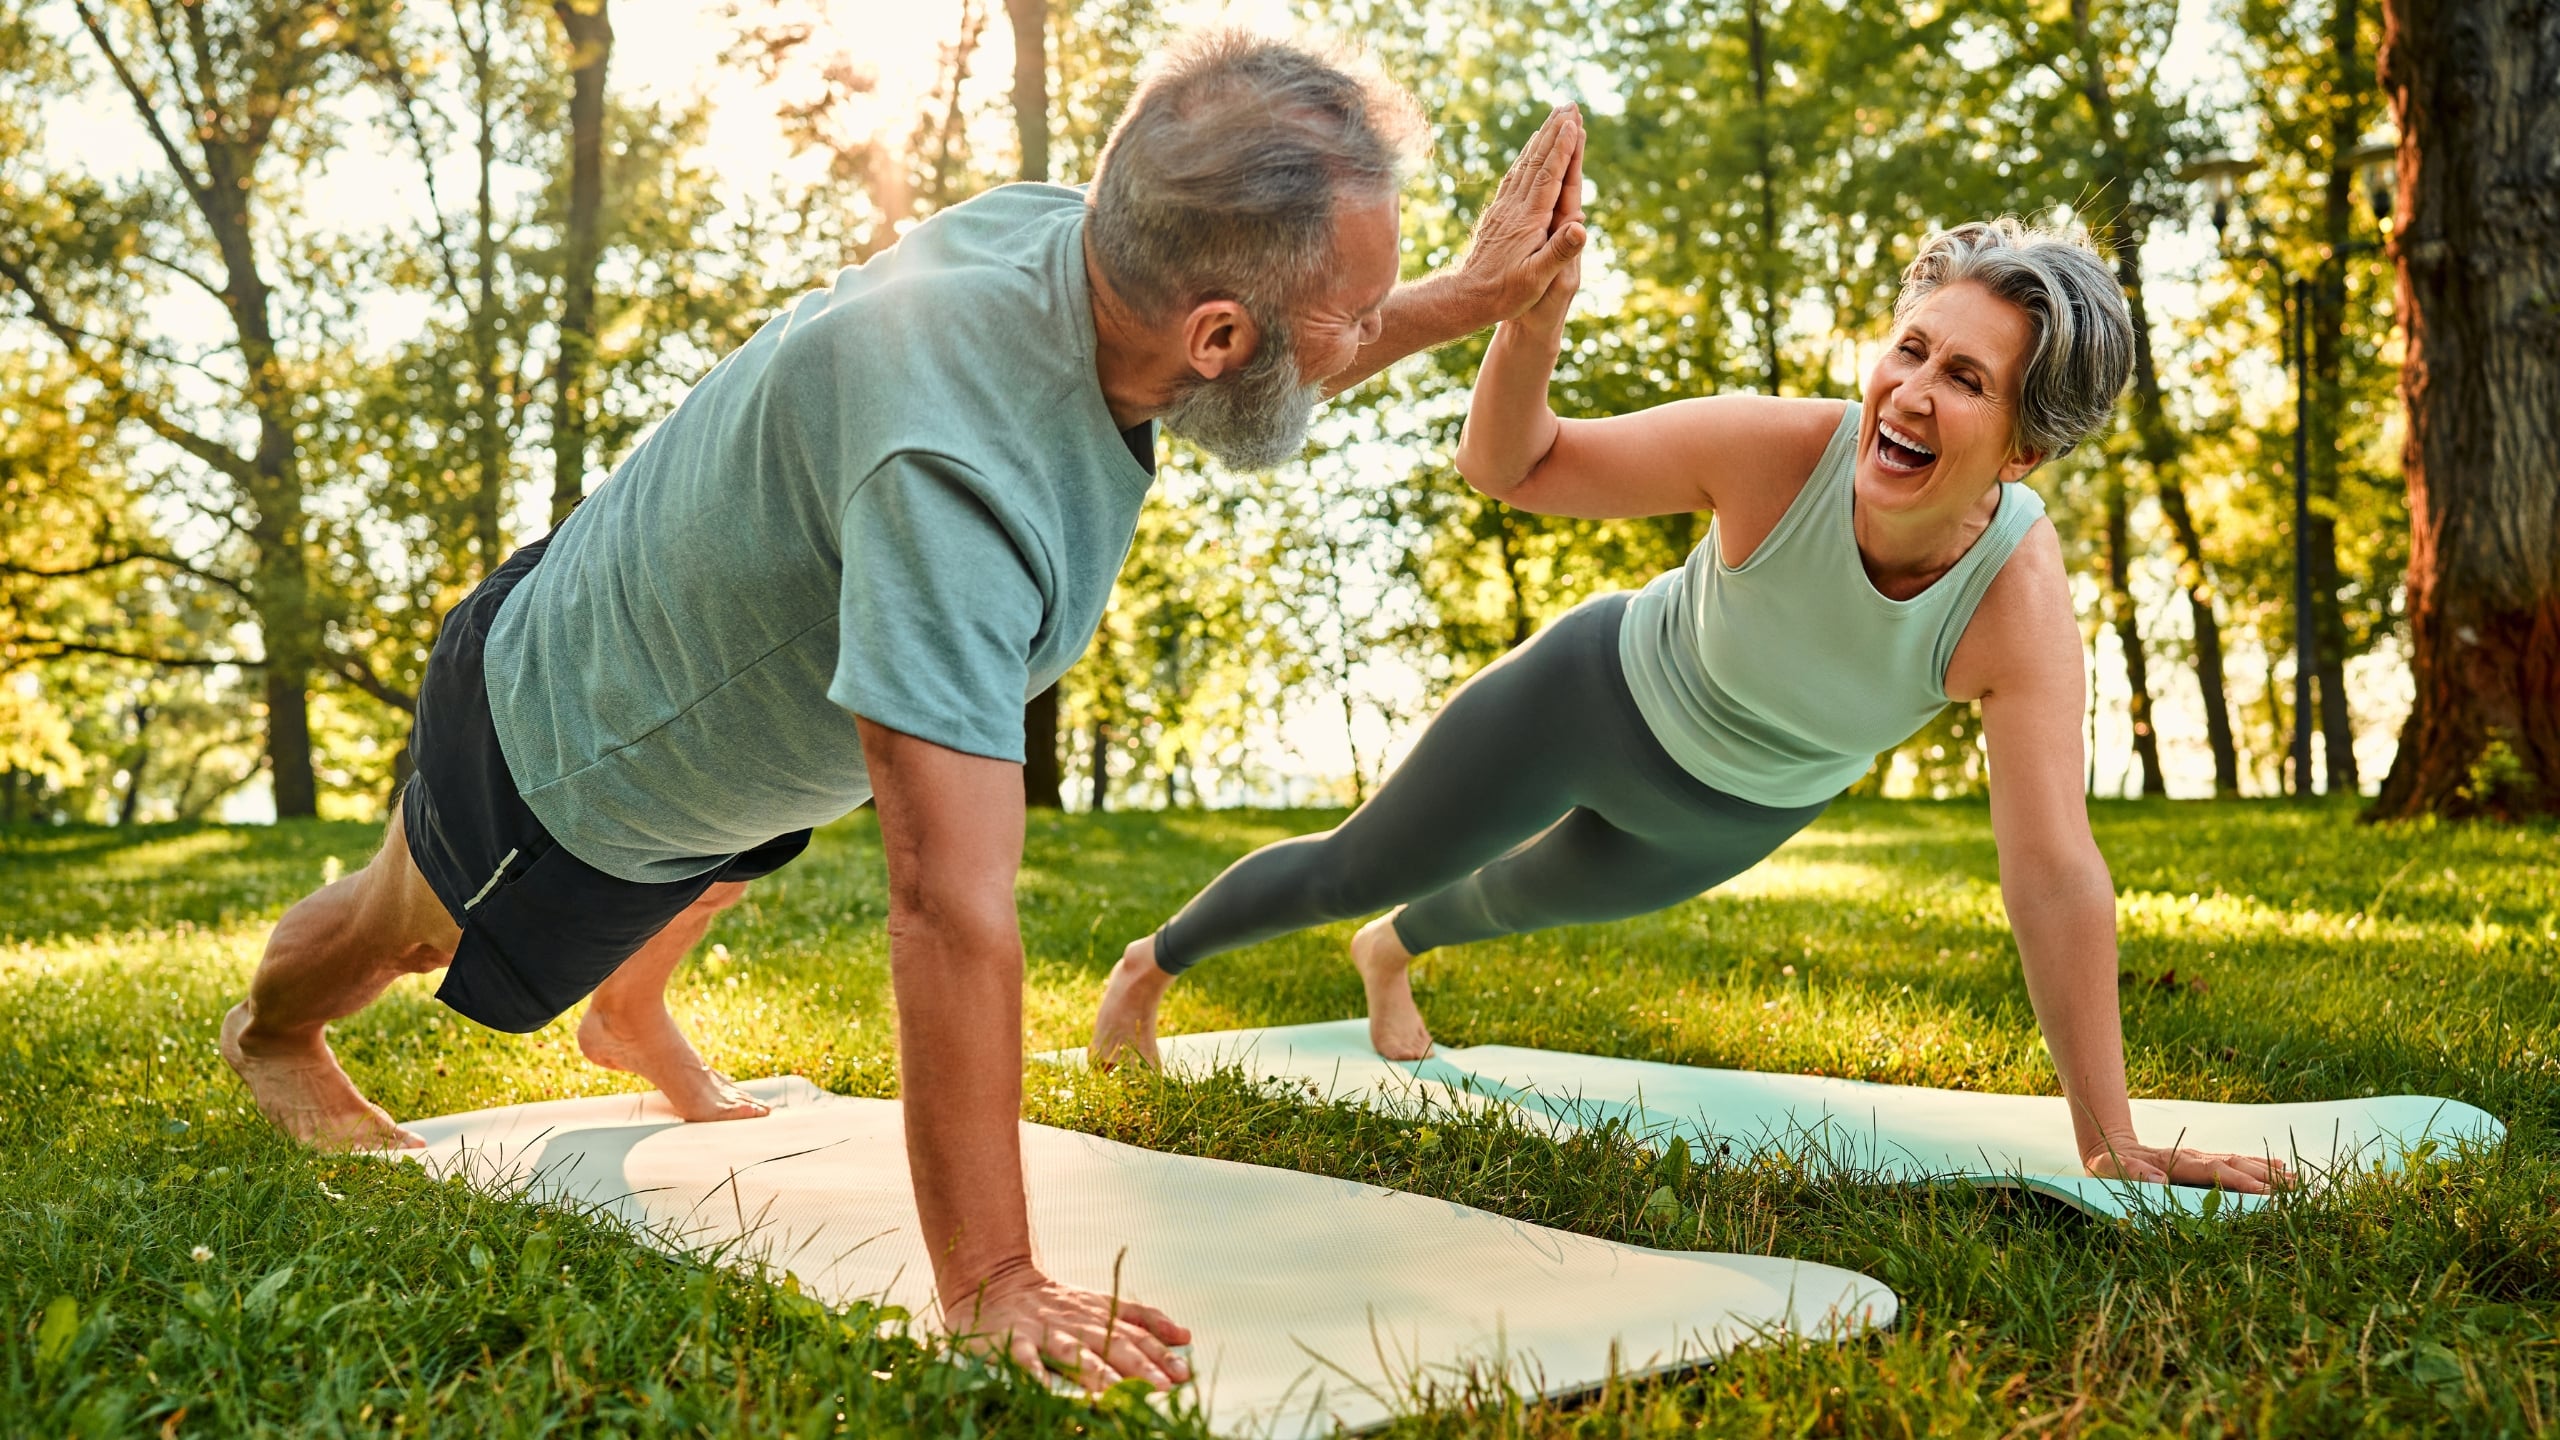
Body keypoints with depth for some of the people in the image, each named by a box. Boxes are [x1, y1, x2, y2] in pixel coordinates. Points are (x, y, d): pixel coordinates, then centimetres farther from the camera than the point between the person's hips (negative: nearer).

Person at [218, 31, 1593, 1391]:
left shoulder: (1063, 235, -24)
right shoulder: (952, 471, -50)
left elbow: (1257, 389, 1)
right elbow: (953, 909, -51)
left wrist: (1465, 296, -12)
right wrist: (989, 1289, -47)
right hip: (561, 770, -7)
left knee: (710, 875, 39)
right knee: (406, 929, 26)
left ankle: (630, 1020, 71)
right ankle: (272, 1037, 60)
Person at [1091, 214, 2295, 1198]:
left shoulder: (2021, 602, -37)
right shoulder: (1778, 450, -38)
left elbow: (2054, 878, -37)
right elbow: (1509, 468, -28)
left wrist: (2111, 1146, -37)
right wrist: (1532, 322, -48)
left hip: (1735, 818, 3)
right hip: (1598, 699, -2)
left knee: (1523, 901, 33)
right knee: (1356, 869, 13)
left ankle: (1393, 951, 71)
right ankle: (1156, 960, 47)